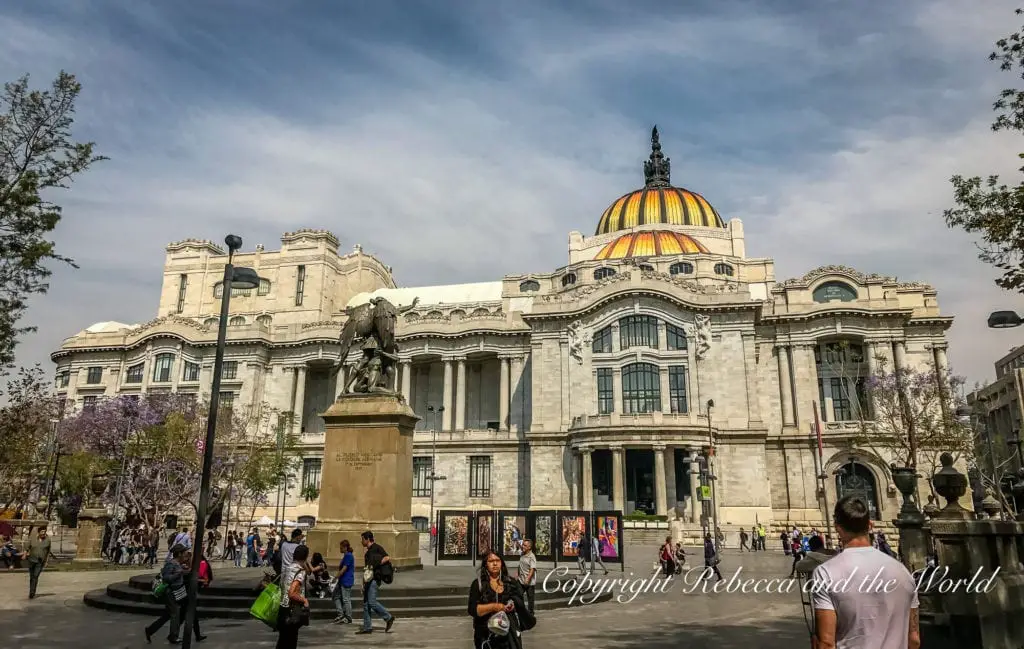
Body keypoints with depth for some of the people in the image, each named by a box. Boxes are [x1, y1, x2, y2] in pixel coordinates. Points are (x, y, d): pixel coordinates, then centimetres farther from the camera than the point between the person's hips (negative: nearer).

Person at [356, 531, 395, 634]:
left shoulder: (376, 548, -9)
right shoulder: (368, 551, 19)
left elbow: (387, 558, -18)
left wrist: (376, 564, -16)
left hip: (374, 579, -10)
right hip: (368, 580, 10)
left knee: (372, 602, -14)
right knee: (366, 603, 8)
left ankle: (388, 618, -3)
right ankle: (367, 627, 11)